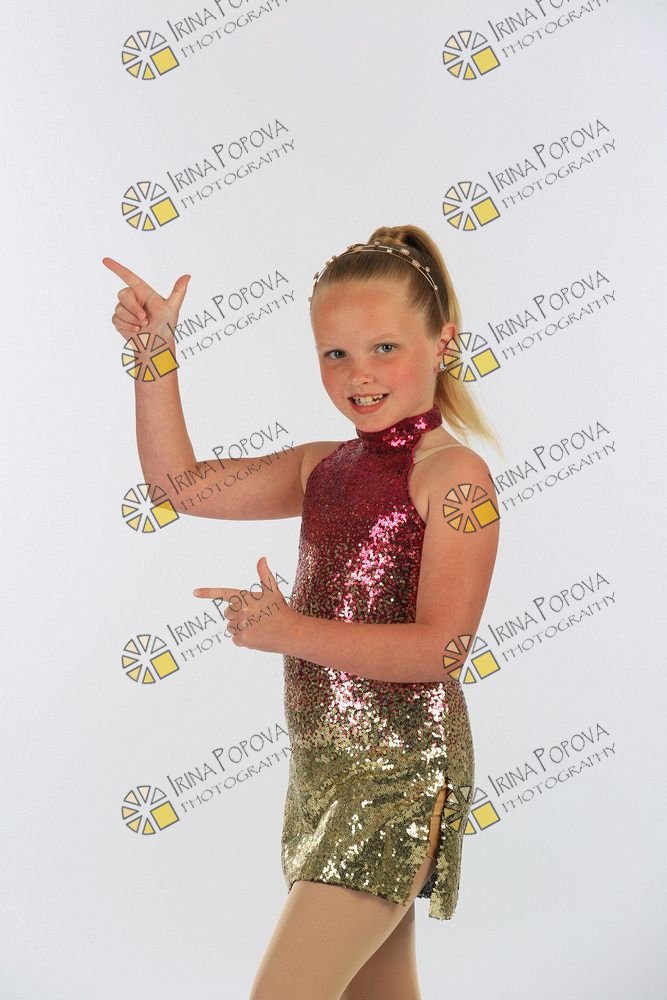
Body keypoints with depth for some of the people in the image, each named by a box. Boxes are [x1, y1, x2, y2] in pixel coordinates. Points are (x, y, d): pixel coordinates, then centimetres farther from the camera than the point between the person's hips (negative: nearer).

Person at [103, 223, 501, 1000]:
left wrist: (292, 632, -28)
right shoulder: (324, 468, 7)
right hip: (325, 763, 7)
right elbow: (181, 483, 9)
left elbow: (442, 648, -20)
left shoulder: (454, 475, -14)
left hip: (400, 769, -7)